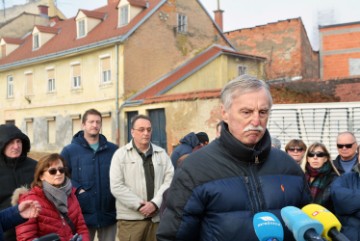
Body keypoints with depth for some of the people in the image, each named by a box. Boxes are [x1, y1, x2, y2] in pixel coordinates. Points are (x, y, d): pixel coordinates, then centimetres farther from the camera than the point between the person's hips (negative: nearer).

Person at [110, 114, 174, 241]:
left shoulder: (161, 153, 10)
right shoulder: (121, 154, 2)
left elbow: (170, 180, 2)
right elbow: (116, 186, -6)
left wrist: (155, 203, -11)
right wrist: (139, 205, -12)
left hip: (157, 217, 3)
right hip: (130, 218, -2)